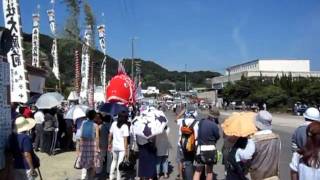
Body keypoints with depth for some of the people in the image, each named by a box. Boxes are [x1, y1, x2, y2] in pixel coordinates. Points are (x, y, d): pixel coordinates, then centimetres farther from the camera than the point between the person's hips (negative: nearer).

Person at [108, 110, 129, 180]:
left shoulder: (114, 124, -2)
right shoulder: (125, 126, -14)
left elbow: (110, 135, 3)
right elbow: (125, 139, -15)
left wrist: (109, 144, 16)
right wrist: (126, 150, -9)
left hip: (114, 146, 5)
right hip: (122, 147, -4)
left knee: (114, 161, 22)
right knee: (119, 163, 5)